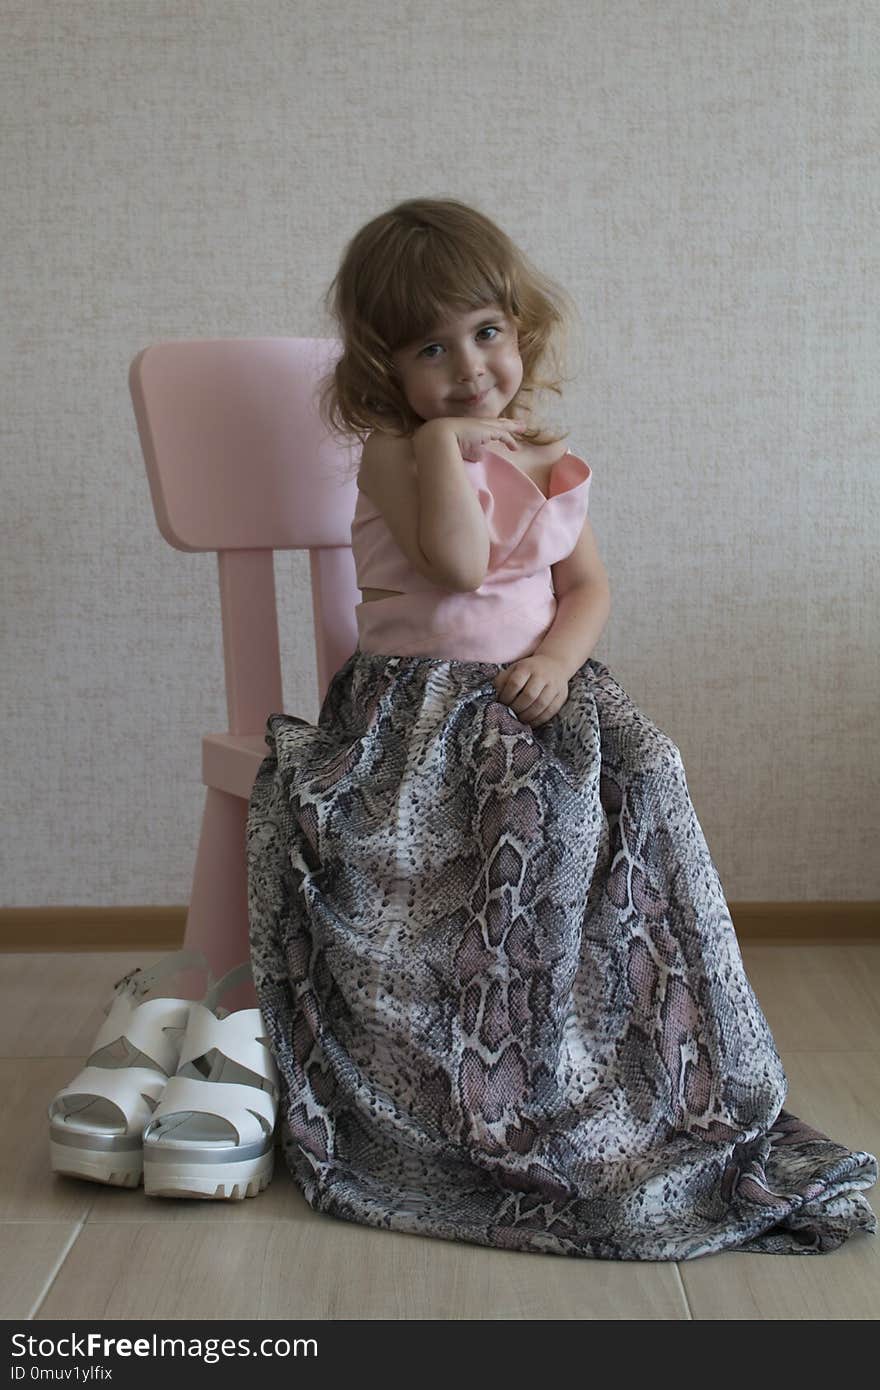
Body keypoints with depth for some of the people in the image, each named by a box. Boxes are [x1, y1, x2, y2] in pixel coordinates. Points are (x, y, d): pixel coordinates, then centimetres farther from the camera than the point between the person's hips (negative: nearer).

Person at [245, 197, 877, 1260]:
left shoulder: (546, 460, 14)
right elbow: (457, 564, -19)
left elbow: (588, 585, 11)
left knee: (633, 784, -22)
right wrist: (444, 439, -18)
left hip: (530, 695, 4)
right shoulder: (393, 453, -3)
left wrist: (557, 659, -8)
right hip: (415, 704, -4)